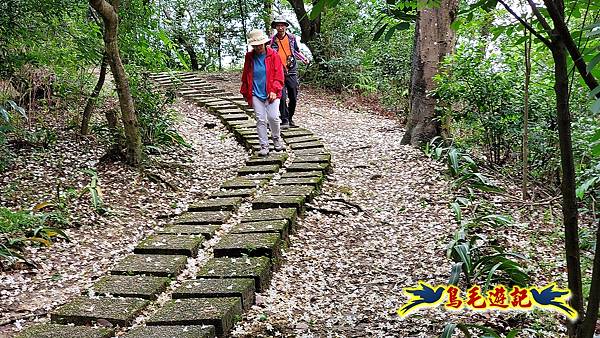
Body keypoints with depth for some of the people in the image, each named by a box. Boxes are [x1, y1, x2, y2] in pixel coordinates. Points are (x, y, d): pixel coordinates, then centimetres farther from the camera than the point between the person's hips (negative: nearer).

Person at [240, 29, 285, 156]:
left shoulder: (273, 55, -1)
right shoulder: (249, 57, 6)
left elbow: (279, 75, -3)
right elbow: (245, 77, 13)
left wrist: (274, 90, -13)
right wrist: (247, 94, 12)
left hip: (271, 94, -2)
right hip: (256, 94, 2)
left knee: (273, 117, -11)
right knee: (260, 120, 0)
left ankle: (276, 138, 18)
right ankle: (264, 146, 9)